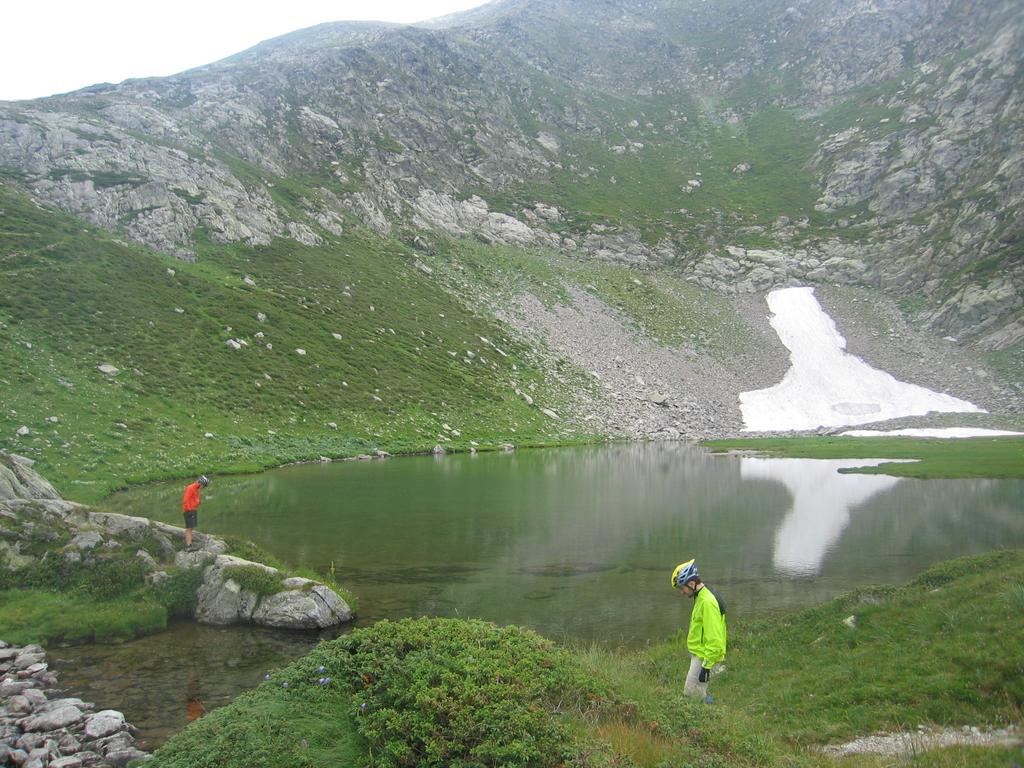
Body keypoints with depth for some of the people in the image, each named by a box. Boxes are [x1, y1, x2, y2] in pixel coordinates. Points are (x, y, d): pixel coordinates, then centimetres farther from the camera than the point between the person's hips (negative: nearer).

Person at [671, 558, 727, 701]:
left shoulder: (708, 602, -25)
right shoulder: (702, 597, 8)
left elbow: (714, 640, -26)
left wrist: (706, 666, -23)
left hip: (705, 658, -10)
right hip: (699, 654, 10)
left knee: (692, 694, -3)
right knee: (699, 692, 17)